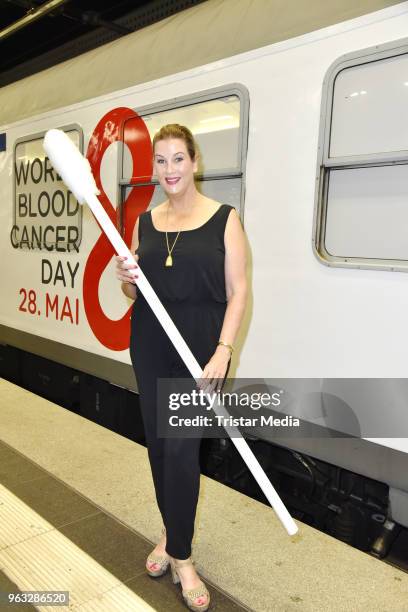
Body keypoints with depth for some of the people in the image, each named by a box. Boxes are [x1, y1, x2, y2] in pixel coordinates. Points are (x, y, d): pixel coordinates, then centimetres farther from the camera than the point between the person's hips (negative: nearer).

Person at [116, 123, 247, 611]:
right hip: (150, 342, 4)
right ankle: (172, 532, 35)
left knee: (181, 447, -4)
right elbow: (135, 292, 14)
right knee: (158, 443, 12)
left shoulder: (224, 219, -4)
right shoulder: (144, 222, 8)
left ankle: (180, 556, 17)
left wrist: (223, 351, -18)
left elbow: (237, 291, -7)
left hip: (202, 344, -4)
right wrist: (126, 278, -9)